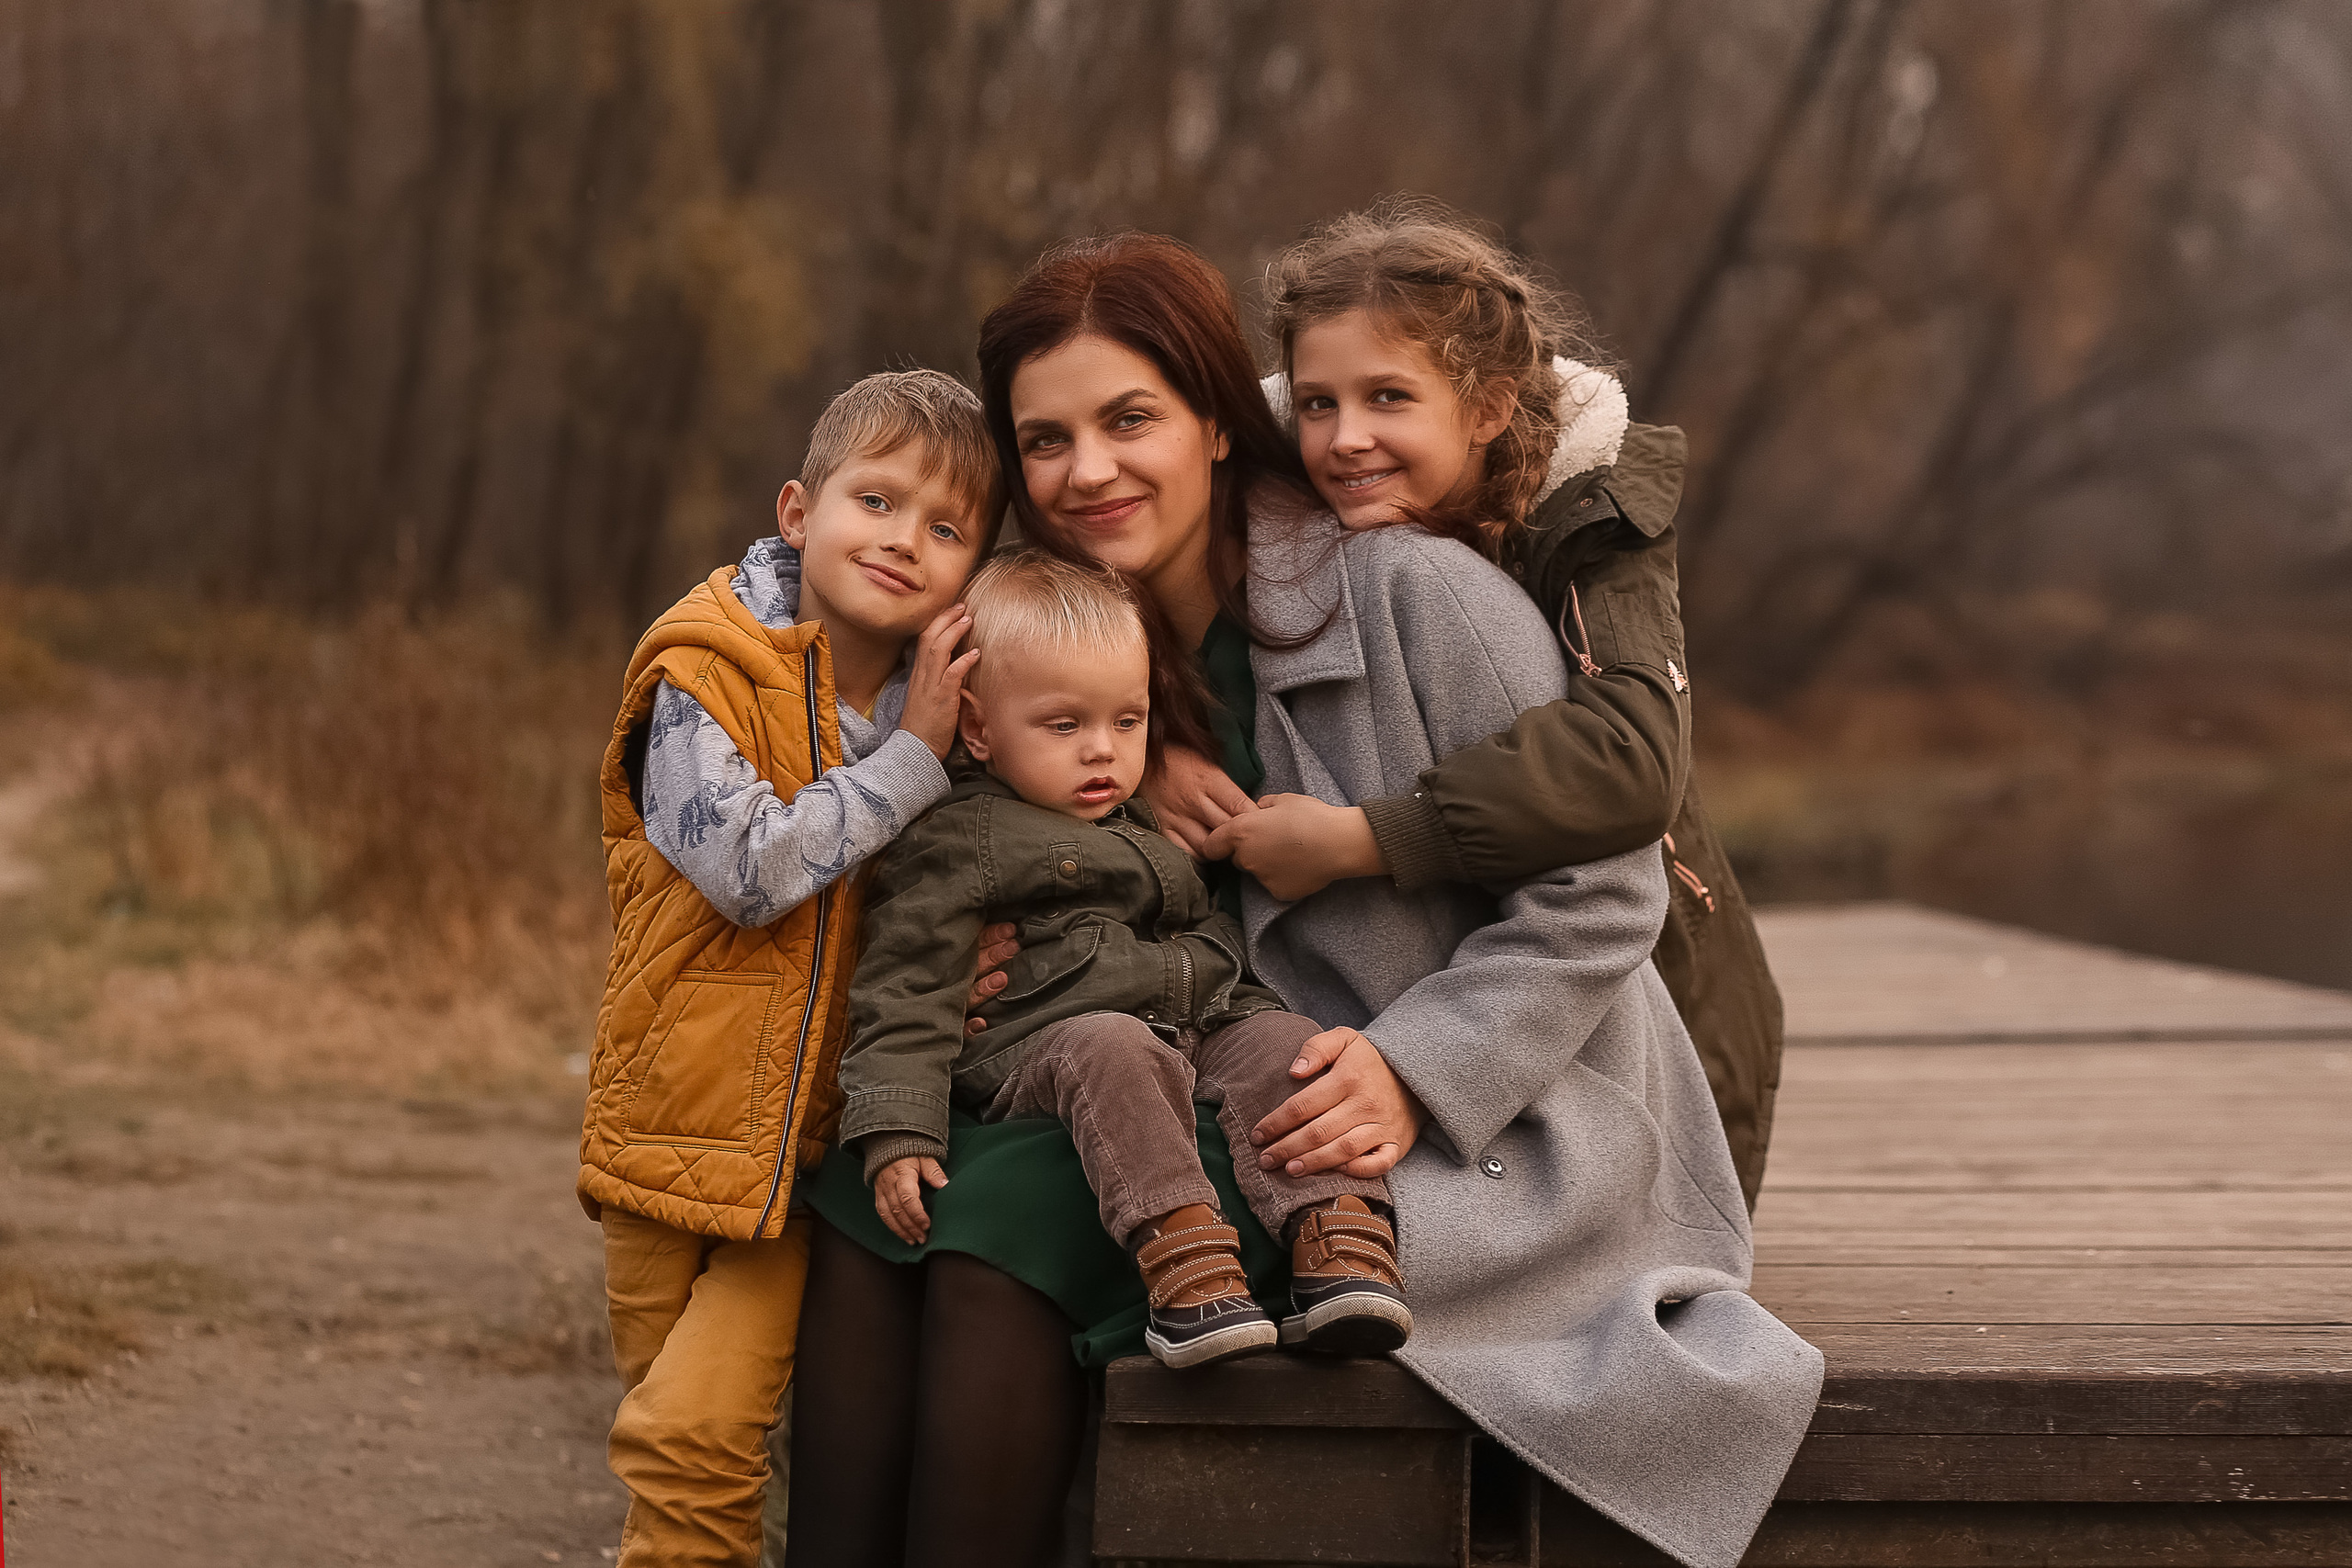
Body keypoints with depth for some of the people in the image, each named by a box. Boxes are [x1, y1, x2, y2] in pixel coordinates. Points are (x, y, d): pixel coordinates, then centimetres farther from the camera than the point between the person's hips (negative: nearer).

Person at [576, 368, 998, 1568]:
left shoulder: (950, 699, 4)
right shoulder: (704, 676, -10)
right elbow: (749, 866, -22)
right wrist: (911, 761, -18)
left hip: (817, 1146, 1)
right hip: (675, 1130, -1)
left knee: (695, 1431, -14)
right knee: (665, 1434, 10)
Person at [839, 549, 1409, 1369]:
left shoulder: (1152, 837, 28)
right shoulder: (957, 841, 3)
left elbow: (1214, 943, 39)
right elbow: (903, 988, -4)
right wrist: (896, 1131, -14)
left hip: (1202, 1033, 7)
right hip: (1041, 1048, -7)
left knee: (1287, 1043, -19)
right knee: (1114, 1048, -38)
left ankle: (1344, 1254, -35)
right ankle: (1185, 1267, -52)